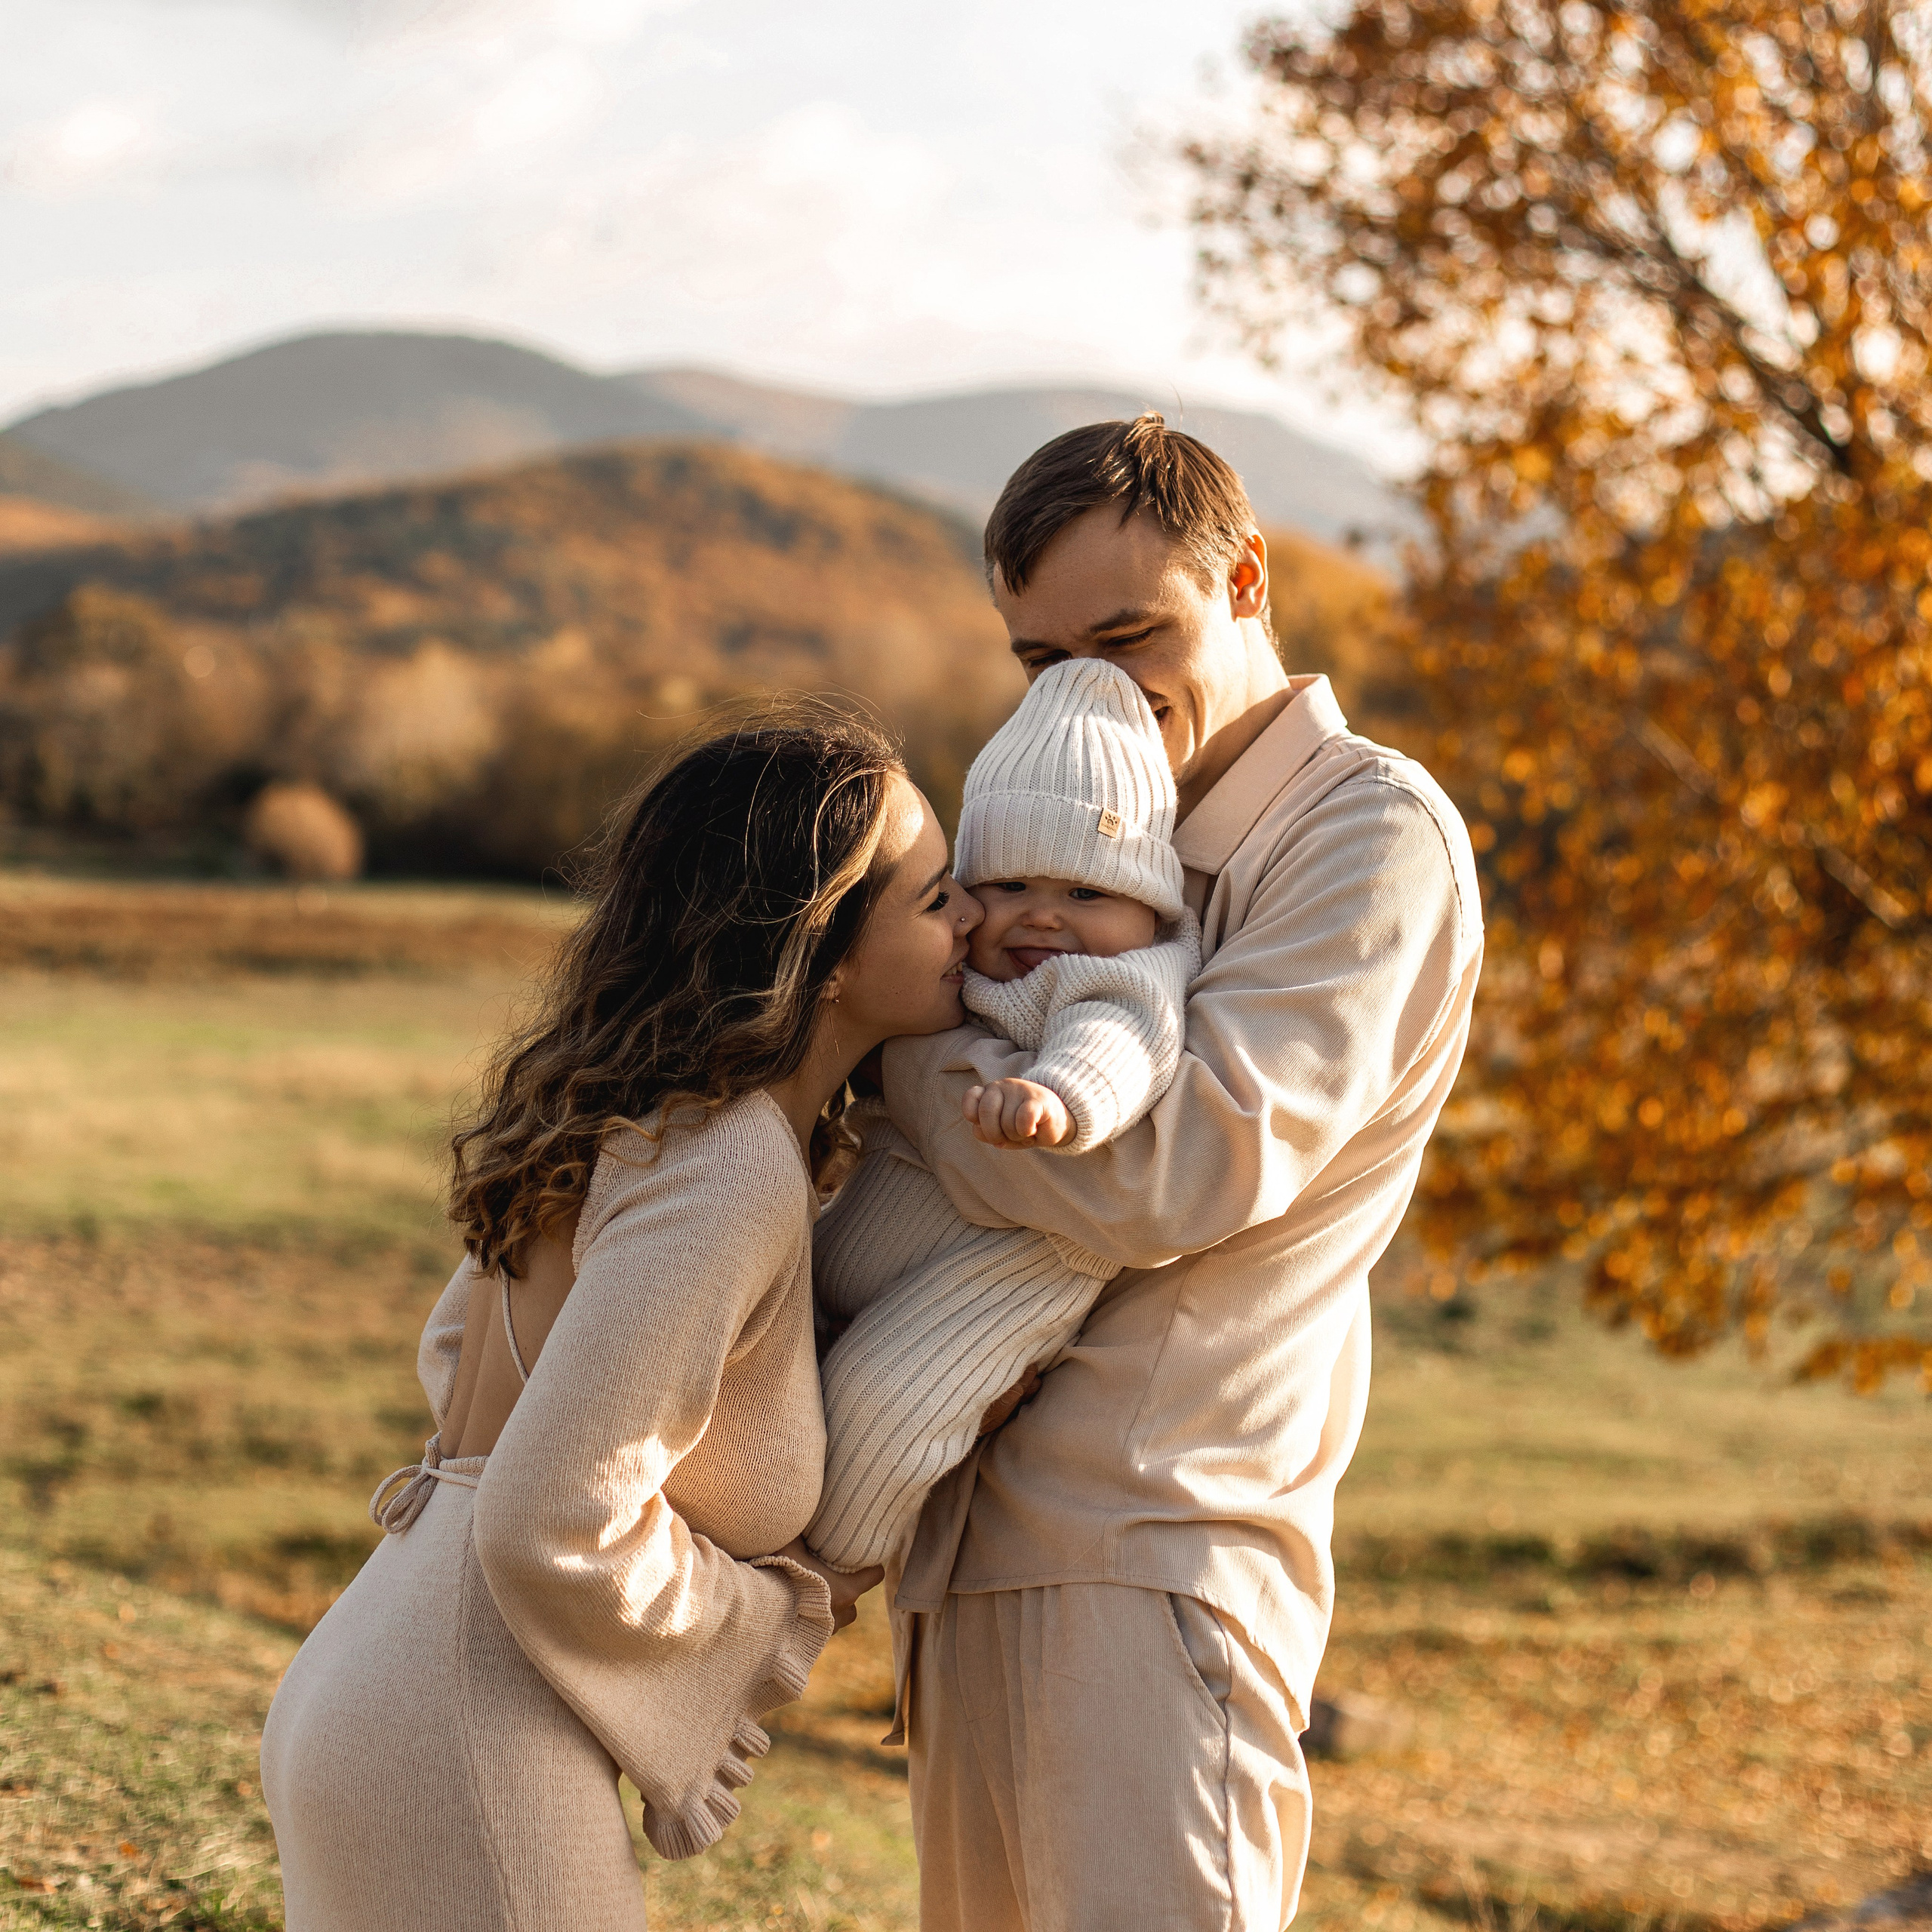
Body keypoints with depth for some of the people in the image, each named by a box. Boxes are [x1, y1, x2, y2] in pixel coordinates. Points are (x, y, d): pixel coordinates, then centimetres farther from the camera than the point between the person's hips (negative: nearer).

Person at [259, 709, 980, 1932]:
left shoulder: (642, 1126, 9)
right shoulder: (728, 1175, -20)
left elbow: (461, 1349, 23)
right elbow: (554, 1527, -25)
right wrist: (784, 1607, -7)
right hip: (463, 1753, -9)